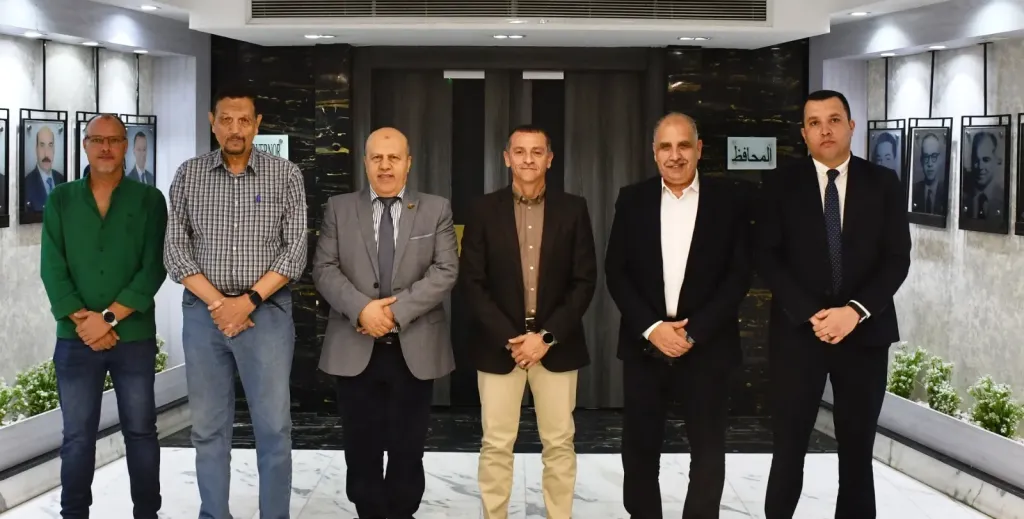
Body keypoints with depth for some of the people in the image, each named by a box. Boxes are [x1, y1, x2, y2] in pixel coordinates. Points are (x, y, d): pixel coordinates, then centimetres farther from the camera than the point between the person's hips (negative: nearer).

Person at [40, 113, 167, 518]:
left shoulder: (149, 200, 2)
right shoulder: (60, 201, 7)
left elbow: (154, 269, -6)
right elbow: (52, 269, -1)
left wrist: (109, 318, -14)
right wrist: (84, 320, -12)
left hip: (135, 338, -1)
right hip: (75, 340, 1)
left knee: (140, 432, 6)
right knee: (77, 437, 5)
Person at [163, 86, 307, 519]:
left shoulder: (285, 175, 0)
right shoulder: (188, 175, 4)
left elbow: (295, 250, -4)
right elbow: (175, 251, 1)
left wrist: (249, 300, -12)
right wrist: (217, 302, -10)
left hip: (266, 312, -1)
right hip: (203, 312, 2)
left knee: (274, 428, -1)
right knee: (208, 429, 7)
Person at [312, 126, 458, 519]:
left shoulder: (436, 210, 6)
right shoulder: (339, 208, 8)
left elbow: (445, 271, -5)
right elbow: (324, 269, -1)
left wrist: (397, 311, -16)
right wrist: (362, 308, -17)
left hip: (414, 348, 0)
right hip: (355, 348, 1)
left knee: (408, 449, 7)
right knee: (362, 449, 6)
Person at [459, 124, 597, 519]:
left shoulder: (573, 209, 2)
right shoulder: (484, 210, 1)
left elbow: (585, 281, -1)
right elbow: (472, 282, -2)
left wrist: (547, 335, -10)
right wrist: (510, 337, -11)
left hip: (557, 345, 1)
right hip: (499, 344, 0)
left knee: (559, 443, 6)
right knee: (496, 445, 3)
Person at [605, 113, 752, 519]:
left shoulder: (730, 199, -1)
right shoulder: (632, 199, 4)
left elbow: (739, 274, -5)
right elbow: (615, 271, 1)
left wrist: (693, 332, -12)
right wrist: (652, 328, -12)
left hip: (706, 347, -1)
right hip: (644, 346, 2)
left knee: (708, 452, 6)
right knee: (639, 450, 8)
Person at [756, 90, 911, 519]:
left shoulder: (884, 184, 5)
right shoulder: (780, 185, 2)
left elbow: (897, 258, -1)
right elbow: (766, 257, -4)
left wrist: (855, 310, -14)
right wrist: (811, 314, -14)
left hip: (865, 333, 1)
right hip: (798, 332, -1)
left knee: (857, 452, 8)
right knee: (788, 450, 2)